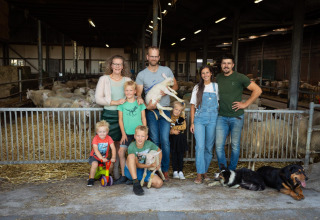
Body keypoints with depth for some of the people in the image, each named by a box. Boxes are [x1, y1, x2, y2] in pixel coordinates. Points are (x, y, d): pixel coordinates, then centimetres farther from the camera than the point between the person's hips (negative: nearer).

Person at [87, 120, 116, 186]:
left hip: (104, 157, 3)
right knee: (94, 164, -32)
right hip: (94, 156, -3)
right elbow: (96, 150, -27)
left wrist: (113, 157, -35)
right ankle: (91, 179, -10)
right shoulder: (95, 138, -17)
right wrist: (102, 158, -40)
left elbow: (113, 148, -19)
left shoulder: (108, 138, -10)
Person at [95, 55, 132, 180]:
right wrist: (115, 102, -13)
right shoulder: (104, 79, 3)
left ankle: (116, 170, 19)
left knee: (119, 143, 7)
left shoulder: (127, 80, 11)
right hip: (108, 115, -2)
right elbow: (98, 98, -4)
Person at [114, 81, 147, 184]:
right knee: (121, 151, -8)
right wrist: (123, 133, 0)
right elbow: (120, 119, 5)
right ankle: (123, 176, 6)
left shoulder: (140, 103, 1)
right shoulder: (122, 104, 3)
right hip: (127, 133, 1)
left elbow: (143, 118, 4)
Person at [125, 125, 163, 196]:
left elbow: (159, 151, 6)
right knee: (131, 156, -34)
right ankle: (136, 183, -33)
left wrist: (158, 164, -3)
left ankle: (140, 181, 8)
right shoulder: (132, 147, -22)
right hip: (130, 171, -3)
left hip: (143, 170, 4)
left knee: (159, 183, -18)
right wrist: (150, 165, -30)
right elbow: (137, 165, -20)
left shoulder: (149, 144, -13)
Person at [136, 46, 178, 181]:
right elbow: (138, 93, -1)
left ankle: (165, 170, 8)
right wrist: (146, 105, -20)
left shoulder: (166, 70, 7)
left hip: (164, 110, 0)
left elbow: (175, 86, 11)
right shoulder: (141, 75, 4)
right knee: (154, 140, 4)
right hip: (150, 110, 0)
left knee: (165, 140, -5)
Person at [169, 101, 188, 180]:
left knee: (180, 155, 6)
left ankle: (180, 172, 13)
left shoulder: (182, 117, -2)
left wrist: (173, 128, -15)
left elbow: (184, 126, -11)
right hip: (173, 138, -1)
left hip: (181, 138, 1)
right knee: (174, 155, 5)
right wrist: (172, 131, -19)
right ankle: (175, 171, 14)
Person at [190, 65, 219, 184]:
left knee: (209, 147, 5)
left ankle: (205, 171, 18)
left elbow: (220, 103, 11)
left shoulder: (216, 86, 9)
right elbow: (193, 106, 8)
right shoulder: (197, 88, 9)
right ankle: (199, 174, -4)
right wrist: (192, 123, 2)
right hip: (199, 119, -1)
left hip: (212, 119, 1)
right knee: (200, 146, -9)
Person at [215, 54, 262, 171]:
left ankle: (232, 171, 22)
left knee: (235, 146, 6)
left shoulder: (239, 77, -6)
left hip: (236, 117, -3)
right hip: (222, 117, 3)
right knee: (219, 146, -1)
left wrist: (245, 104, -8)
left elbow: (257, 90, -5)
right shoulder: (218, 77, 7)